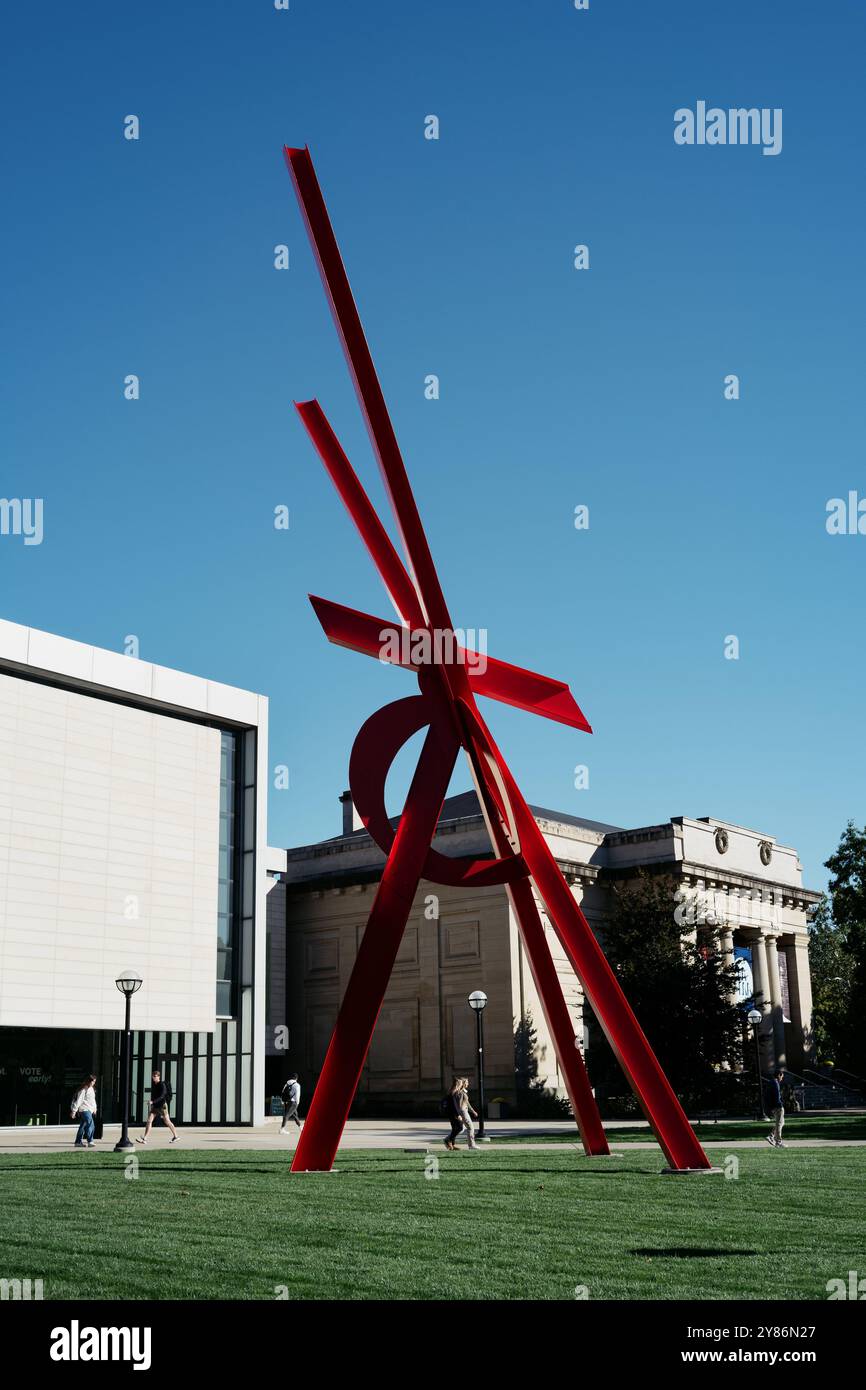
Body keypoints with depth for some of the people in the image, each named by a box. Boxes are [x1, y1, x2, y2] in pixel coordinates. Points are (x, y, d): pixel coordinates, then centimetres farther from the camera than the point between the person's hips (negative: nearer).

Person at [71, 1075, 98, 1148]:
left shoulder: (91, 1089, 15)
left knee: (83, 1126, 11)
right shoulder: (83, 1089, -14)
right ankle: (90, 1141, -16)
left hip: (89, 1110, 10)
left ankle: (78, 1142, 16)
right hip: (84, 1110, -9)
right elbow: (78, 1100, -16)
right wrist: (73, 1111, -16)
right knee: (90, 1124, -16)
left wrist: (94, 1108, 23)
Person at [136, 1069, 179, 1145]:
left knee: (167, 1122, 5)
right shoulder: (153, 1085, 7)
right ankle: (144, 1139, -11)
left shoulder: (162, 1085, -15)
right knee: (149, 1121, -7)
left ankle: (175, 1136, 22)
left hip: (162, 1105, -7)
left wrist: (153, 1102, -36)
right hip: (154, 1106, 7)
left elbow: (162, 1096, -26)